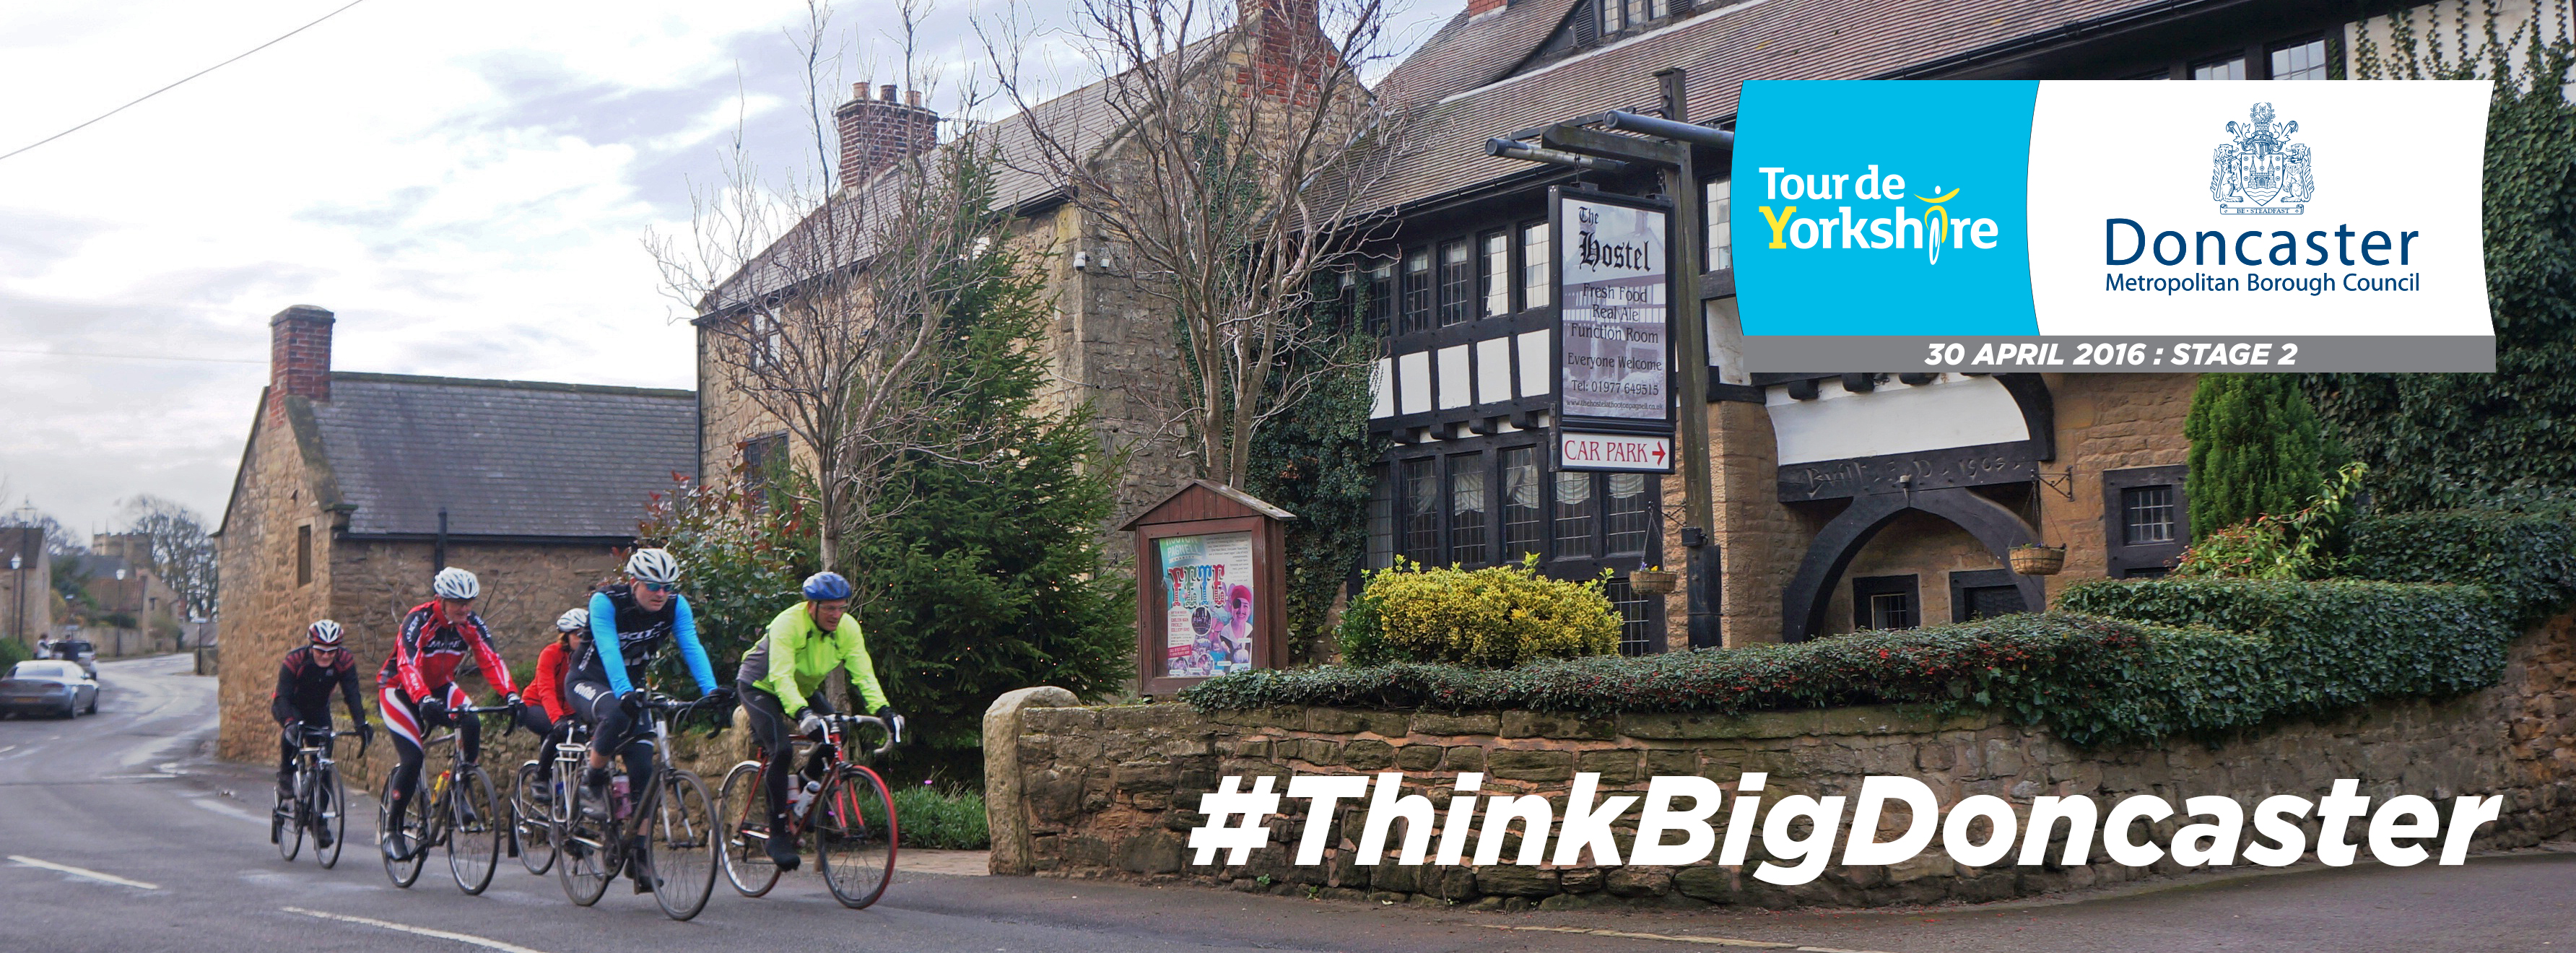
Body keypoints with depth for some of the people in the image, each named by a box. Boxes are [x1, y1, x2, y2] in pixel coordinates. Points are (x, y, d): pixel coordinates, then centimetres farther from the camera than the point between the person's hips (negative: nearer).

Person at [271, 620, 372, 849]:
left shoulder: (345, 661, -24)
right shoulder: (294, 660, -31)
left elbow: (352, 695, -28)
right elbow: (283, 697, -37)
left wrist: (361, 723, -44)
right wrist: (290, 722, -55)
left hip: (319, 710, 3)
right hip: (291, 707, -2)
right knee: (292, 732, -37)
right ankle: (285, 776, -14)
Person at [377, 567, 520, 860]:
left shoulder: (472, 624, -14)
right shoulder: (419, 620, -27)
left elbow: (491, 660, -23)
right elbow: (408, 665, -40)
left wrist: (510, 694, -40)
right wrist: (424, 700, -57)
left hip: (439, 687, 4)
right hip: (399, 690, -4)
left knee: (472, 725, -26)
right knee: (412, 759, -18)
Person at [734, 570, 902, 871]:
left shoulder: (848, 628, -16)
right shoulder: (788, 623, -32)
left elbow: (864, 674, -21)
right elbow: (781, 676, -41)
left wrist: (884, 710, -36)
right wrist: (802, 712, -57)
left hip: (803, 689, 6)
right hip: (760, 686, -6)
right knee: (782, 750, -25)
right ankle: (777, 835, -16)